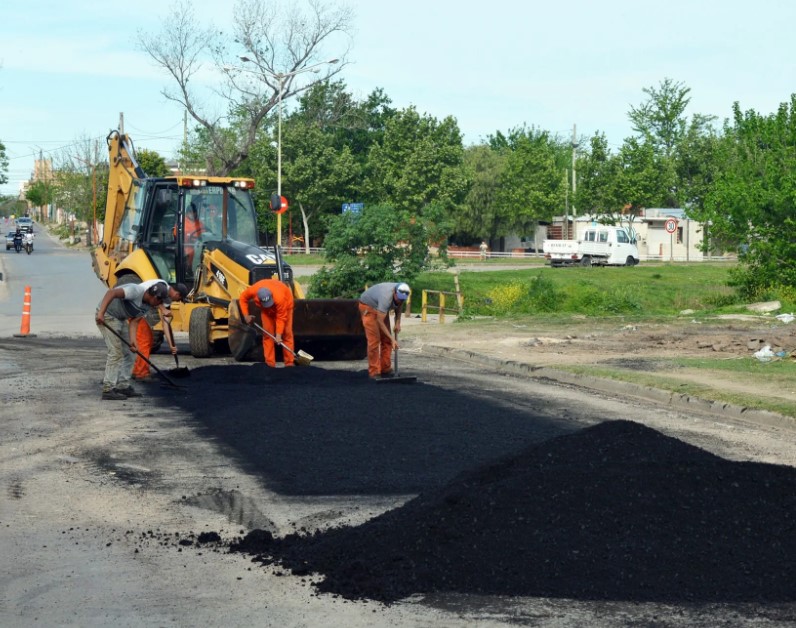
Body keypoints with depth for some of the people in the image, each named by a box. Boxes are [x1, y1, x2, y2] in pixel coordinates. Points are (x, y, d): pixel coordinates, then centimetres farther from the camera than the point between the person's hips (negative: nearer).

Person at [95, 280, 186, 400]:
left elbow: (134, 322, -1)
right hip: (107, 315, -10)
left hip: (119, 318, 10)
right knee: (116, 352, -14)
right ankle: (108, 390, -13)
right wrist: (101, 313, -42)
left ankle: (123, 387, 18)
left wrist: (133, 341, -17)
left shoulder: (147, 306, 3)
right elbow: (111, 292, -34)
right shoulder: (136, 291, -25)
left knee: (127, 353, 11)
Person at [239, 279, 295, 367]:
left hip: (285, 304, -3)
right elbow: (243, 297, -12)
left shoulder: (280, 298, -45)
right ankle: (269, 363, -2)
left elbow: (281, 318, -34)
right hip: (267, 310, 3)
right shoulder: (253, 290, -35)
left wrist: (278, 334, -37)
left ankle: (290, 363, -2)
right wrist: (246, 315, -14)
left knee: (287, 334, -5)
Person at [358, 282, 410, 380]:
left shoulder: (402, 294, -19)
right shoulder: (386, 297, -40)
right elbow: (380, 321, -37)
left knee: (386, 339, 4)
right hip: (368, 306, -8)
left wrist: (398, 322, -7)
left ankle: (386, 369, 10)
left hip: (380, 308, 8)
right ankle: (374, 372, -10)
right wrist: (392, 339, -37)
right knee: (374, 340, -14)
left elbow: (399, 306, 6)